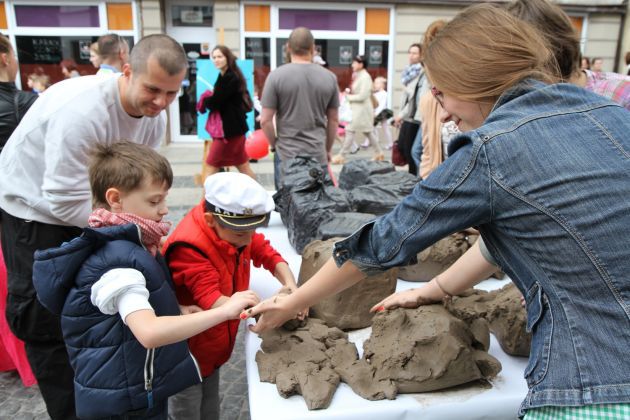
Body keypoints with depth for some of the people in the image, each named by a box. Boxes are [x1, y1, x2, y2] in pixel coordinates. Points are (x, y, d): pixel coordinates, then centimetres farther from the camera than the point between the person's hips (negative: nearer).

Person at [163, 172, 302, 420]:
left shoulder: (234, 230, -8)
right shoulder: (189, 248, -31)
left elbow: (268, 255, -3)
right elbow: (211, 301, -38)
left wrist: (289, 285, -23)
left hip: (213, 350, 7)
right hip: (186, 357, -6)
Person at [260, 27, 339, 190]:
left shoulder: (276, 76, -7)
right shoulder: (329, 77, 1)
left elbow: (265, 120, -7)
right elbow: (333, 120, 9)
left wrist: (274, 144, 10)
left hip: (287, 154, -2)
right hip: (318, 154, 2)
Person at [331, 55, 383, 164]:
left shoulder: (365, 77, -15)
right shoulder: (358, 76, 13)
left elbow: (362, 96, -20)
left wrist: (348, 97, -12)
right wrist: (349, 91, 2)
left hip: (362, 109, -10)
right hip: (357, 108, 10)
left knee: (350, 131, -8)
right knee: (368, 132, 14)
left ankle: (341, 156, -5)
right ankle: (379, 153, 22)